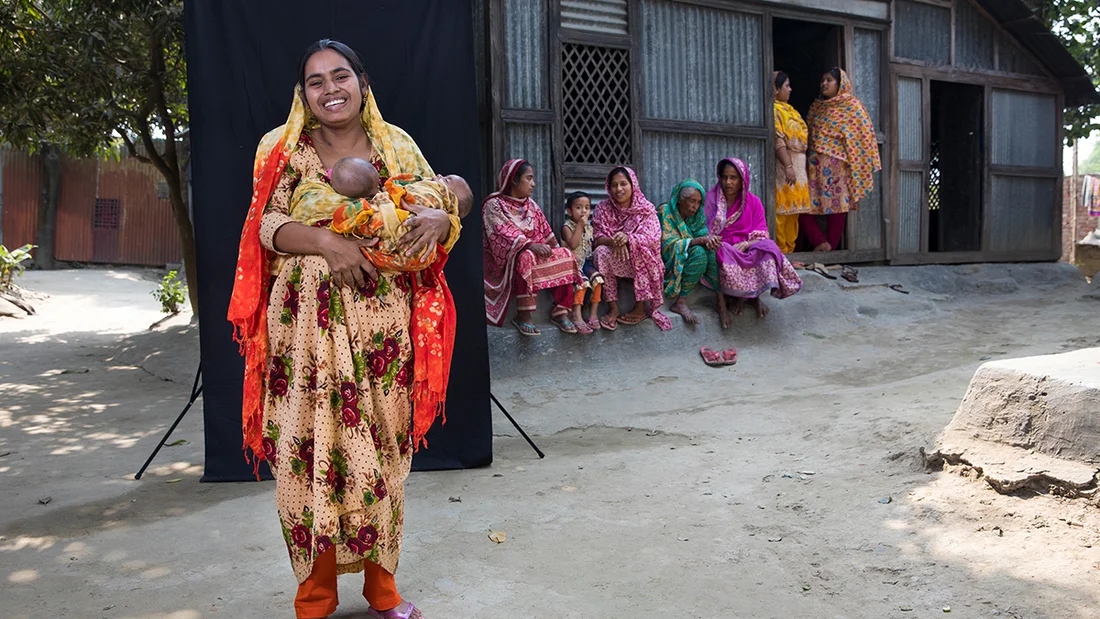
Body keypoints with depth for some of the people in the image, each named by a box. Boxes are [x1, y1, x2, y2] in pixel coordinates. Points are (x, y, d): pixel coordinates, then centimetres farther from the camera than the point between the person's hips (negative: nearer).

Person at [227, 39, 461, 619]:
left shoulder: (397, 145, 8)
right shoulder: (283, 149, 6)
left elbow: (444, 208, 8)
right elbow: (267, 224, -4)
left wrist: (438, 219, -16)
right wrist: (327, 242, -22)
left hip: (383, 327, 1)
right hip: (306, 326, 0)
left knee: (380, 451, 5)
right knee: (308, 451, 1)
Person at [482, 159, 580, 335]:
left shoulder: (531, 205, 14)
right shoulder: (494, 205, -7)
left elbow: (545, 232, 11)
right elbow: (504, 235, -21)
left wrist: (554, 248, -8)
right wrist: (530, 245, -34)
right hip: (506, 257, -6)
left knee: (565, 255, -16)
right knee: (526, 257, -39)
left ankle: (560, 311, -19)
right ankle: (523, 316, -35)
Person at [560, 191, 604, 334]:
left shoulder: (589, 227, 14)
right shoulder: (567, 227, -5)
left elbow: (592, 245, 23)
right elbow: (573, 244, -22)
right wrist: (580, 226, -19)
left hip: (587, 261, 6)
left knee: (597, 278, -22)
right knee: (582, 281, -31)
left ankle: (593, 313, -17)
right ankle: (577, 316, -33)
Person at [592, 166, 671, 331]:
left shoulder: (646, 208, -1)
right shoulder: (603, 208, 2)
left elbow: (653, 238, -15)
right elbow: (598, 238, -7)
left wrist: (628, 238, -34)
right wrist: (613, 242, -31)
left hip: (641, 261, -1)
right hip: (614, 261, 1)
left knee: (642, 251, -32)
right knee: (601, 252, -29)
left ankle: (641, 307, -24)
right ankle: (613, 307, -29)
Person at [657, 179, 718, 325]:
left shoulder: (697, 216, 10)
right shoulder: (666, 212, -9)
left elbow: (703, 234, 0)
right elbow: (668, 244, -20)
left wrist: (709, 240, -26)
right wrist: (700, 240, -30)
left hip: (686, 259, 6)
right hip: (668, 262, -6)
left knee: (710, 250, -20)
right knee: (698, 252, -30)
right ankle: (680, 302, -30)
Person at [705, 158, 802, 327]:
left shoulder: (753, 202, 8)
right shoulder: (711, 199, 3)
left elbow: (761, 235, 3)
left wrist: (745, 244, -19)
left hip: (747, 250, 2)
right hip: (720, 249, -2)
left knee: (768, 246, -28)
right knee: (723, 253, -38)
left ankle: (753, 294, -16)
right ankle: (721, 303, -34)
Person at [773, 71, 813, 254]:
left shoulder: (787, 108, 21)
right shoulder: (774, 110, -9)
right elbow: (778, 140, -19)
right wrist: (788, 166, -25)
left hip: (798, 165, 10)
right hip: (784, 164, -10)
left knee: (793, 211, 11)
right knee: (782, 209, -9)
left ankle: (789, 247, 16)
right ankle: (780, 249, -6)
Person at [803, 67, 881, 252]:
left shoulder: (852, 105, 1)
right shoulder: (817, 106, 18)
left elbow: (863, 133, -3)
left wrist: (858, 165, -8)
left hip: (837, 165, -5)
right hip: (814, 164, 5)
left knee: (836, 204, -2)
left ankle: (831, 246, 2)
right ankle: (821, 242, -3)